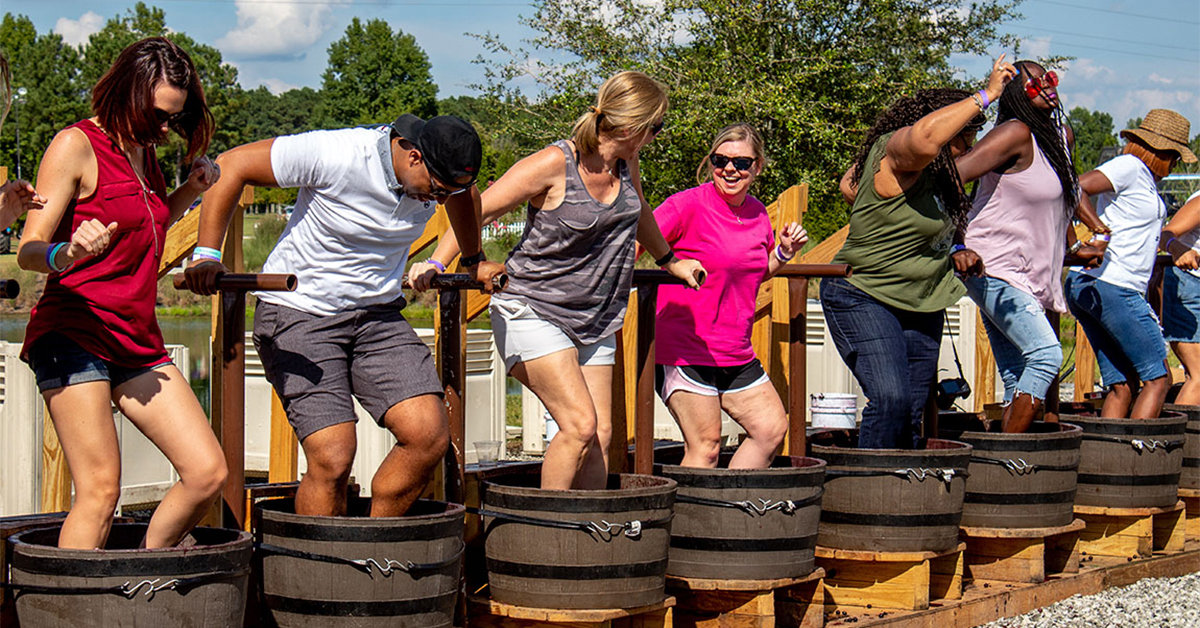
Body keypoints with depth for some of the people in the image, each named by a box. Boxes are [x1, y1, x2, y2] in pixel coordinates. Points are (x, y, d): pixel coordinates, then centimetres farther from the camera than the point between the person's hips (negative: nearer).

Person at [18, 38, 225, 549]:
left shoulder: (143, 150, 15)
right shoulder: (76, 146, -7)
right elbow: (28, 251, -10)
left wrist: (191, 189, 17)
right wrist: (67, 255, -33)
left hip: (137, 340, 8)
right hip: (74, 336, -7)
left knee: (208, 472, -3)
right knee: (100, 489, -16)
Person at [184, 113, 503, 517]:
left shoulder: (443, 173, -5)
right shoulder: (336, 156, -23)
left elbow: (464, 195, 23)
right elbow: (231, 166, -17)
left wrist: (474, 262, 36)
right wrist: (207, 253, -20)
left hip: (377, 313, 6)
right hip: (299, 313, -6)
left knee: (429, 438, -12)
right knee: (333, 458, -19)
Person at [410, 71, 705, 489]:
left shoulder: (625, 163, 3)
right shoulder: (554, 165, -18)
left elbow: (637, 213, 27)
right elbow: (475, 211, -13)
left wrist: (670, 262, 40)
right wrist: (435, 264, -23)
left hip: (594, 321, 7)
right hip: (533, 313, -7)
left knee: (601, 436, 0)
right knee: (580, 424, -19)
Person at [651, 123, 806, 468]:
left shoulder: (758, 213, 10)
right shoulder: (688, 205, -11)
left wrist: (785, 252, 8)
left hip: (736, 355, 8)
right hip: (684, 348, -8)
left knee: (773, 429, 7)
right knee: (705, 445, -8)